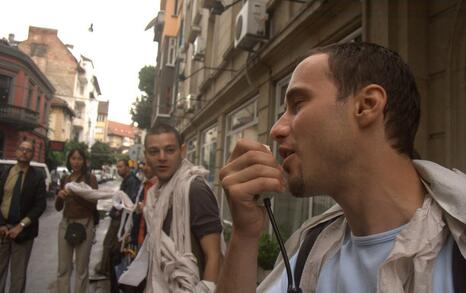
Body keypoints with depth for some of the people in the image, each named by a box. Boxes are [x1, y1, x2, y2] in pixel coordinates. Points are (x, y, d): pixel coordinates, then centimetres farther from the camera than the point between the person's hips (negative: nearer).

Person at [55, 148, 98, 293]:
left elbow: (93, 204, -10)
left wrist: (75, 194, -22)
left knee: (81, 269, 3)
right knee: (63, 268, 8)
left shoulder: (90, 178, -3)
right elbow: (58, 207, 12)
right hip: (65, 224, 4)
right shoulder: (65, 179, 10)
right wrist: (60, 196, -9)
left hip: (84, 224, -4)